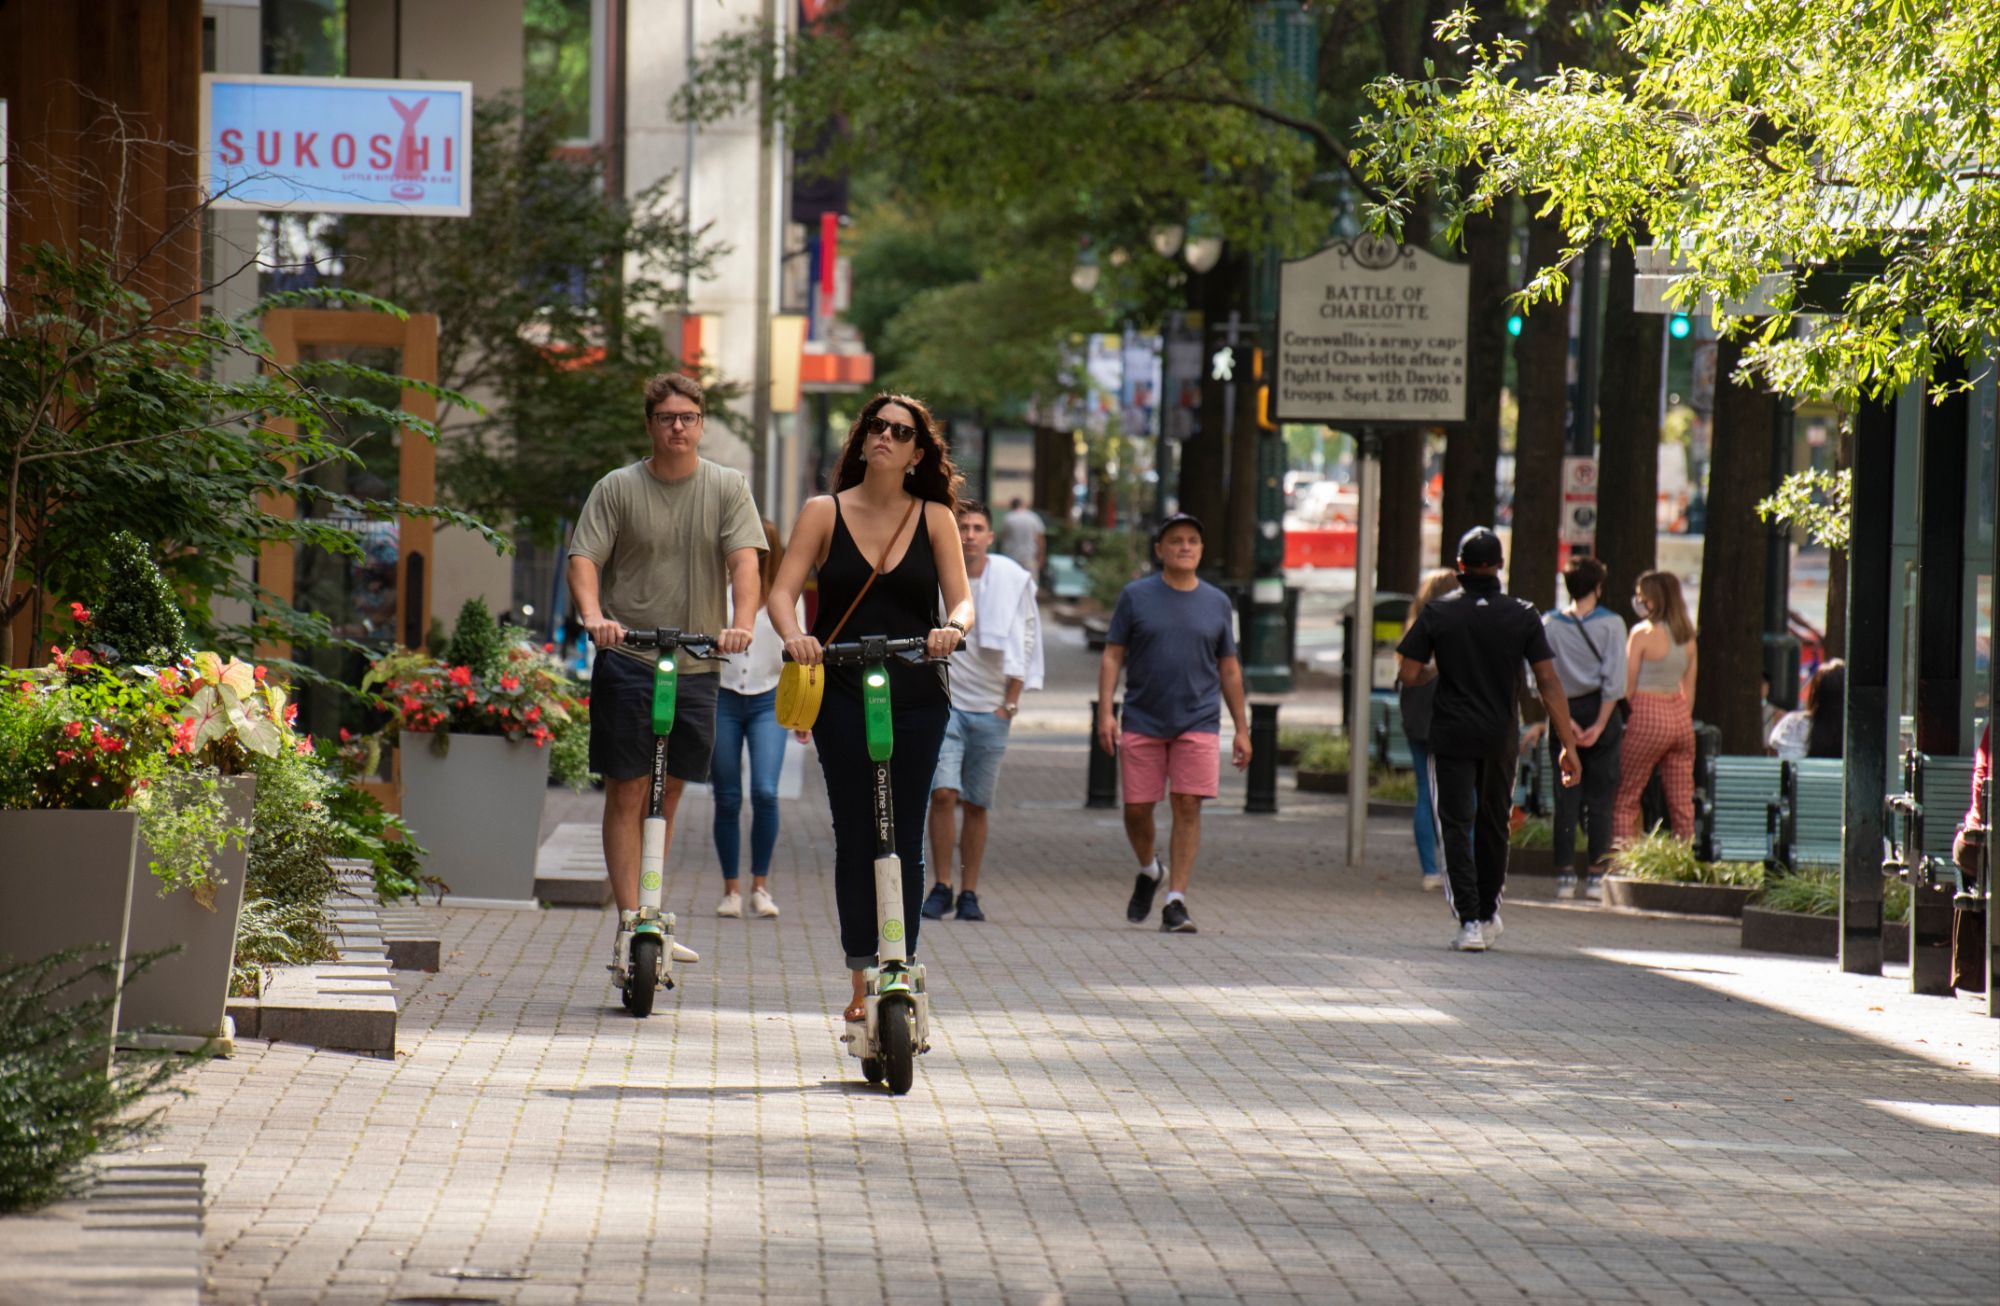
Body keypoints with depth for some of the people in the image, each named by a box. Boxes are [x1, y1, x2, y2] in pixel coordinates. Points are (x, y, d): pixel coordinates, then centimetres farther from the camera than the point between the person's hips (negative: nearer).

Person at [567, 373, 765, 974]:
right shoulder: (618, 489, 0)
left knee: (668, 792, 10)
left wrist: (741, 625, -25)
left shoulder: (726, 488, 3)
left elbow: (744, 561, -7)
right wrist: (594, 616, -27)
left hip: (696, 663, 2)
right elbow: (584, 559, -7)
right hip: (628, 659, -2)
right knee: (628, 791, -4)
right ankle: (629, 924, -5)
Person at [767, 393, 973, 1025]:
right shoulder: (825, 513, 5)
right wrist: (794, 635, -24)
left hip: (917, 698, 1)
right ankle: (862, 980, 0)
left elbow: (962, 599, 0)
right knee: (856, 837, -4)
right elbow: (782, 590, -3)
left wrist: (952, 629, -24)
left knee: (904, 841, 0)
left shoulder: (934, 518, 6)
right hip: (843, 695, -1)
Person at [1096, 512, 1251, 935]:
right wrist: (1105, 712, -8)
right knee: (1137, 807, 1)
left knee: (1187, 808, -7)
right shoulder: (1136, 596, 3)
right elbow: (1112, 657, 3)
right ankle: (1149, 871, 31)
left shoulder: (1217, 603, 8)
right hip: (1142, 722, 0)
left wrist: (1241, 729, 11)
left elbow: (1229, 670, 14)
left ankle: (1176, 901, -5)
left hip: (1198, 725, 0)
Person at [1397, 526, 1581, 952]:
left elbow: (1408, 674, -6)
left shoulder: (1437, 613, -5)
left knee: (1456, 826, -1)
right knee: (1493, 826, 18)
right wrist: (1569, 746, -5)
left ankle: (1469, 921, -14)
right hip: (1501, 737, 2)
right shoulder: (1523, 615, -3)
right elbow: (1549, 682, -6)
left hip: (1451, 737, -2)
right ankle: (1488, 914, 31)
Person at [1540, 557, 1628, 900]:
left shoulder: (1549, 624, 1)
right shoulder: (1611, 624, -5)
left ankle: (1565, 874, 2)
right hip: (1600, 710, -2)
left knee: (1565, 797, 6)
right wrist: (1599, 725, -9)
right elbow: (1614, 680, -11)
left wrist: (1565, 721, -4)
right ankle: (1596, 876, 1)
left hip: (1565, 711, 2)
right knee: (1599, 797, 4)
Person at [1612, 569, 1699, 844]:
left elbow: (1628, 687, -9)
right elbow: (1690, 688, 13)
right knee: (1682, 802, 8)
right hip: (1681, 717, 6)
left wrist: (1622, 719, 0)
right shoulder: (1687, 636, 8)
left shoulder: (1642, 633, -9)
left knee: (1624, 799, 1)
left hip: (1648, 717, -6)